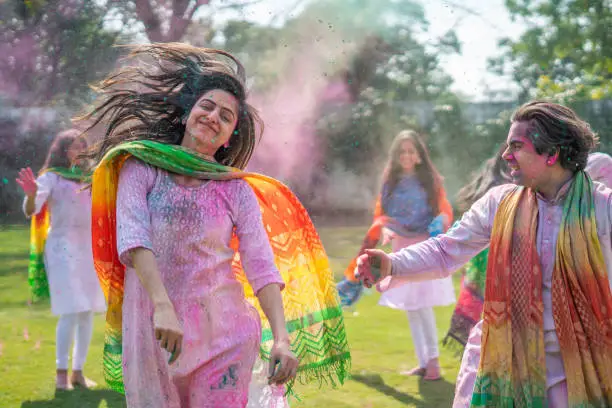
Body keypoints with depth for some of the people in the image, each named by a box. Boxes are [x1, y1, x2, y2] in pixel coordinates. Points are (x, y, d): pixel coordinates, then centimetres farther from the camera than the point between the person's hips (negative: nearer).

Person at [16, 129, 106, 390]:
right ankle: (61, 374, -13)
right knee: (71, 312, -16)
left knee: (88, 313, 4)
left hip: (88, 249, 7)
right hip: (63, 248, -7)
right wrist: (31, 194, -37)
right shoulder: (51, 177, -2)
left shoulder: (86, 178, 17)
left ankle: (78, 371, 10)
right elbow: (30, 211, -16)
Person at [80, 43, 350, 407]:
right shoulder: (142, 168, 2)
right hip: (152, 333, -1)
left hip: (223, 332, 1)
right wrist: (162, 305, -28)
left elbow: (262, 267, -3)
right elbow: (132, 237, -13)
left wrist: (281, 339, -18)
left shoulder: (237, 191, 5)